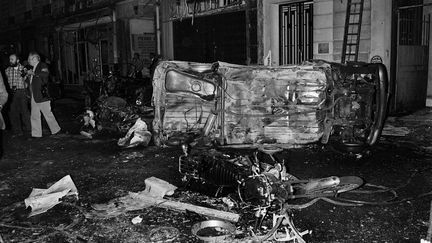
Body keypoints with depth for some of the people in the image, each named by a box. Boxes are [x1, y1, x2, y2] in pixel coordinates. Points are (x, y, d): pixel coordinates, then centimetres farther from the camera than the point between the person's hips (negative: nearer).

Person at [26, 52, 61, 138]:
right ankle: (36, 134, 12)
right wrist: (28, 76, 8)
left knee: (48, 114, 2)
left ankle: (55, 130, 17)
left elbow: (46, 74, -26)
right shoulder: (33, 68, 18)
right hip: (33, 97, 8)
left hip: (42, 95, -8)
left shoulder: (42, 65, -5)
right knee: (34, 116, 7)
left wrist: (33, 73, -24)